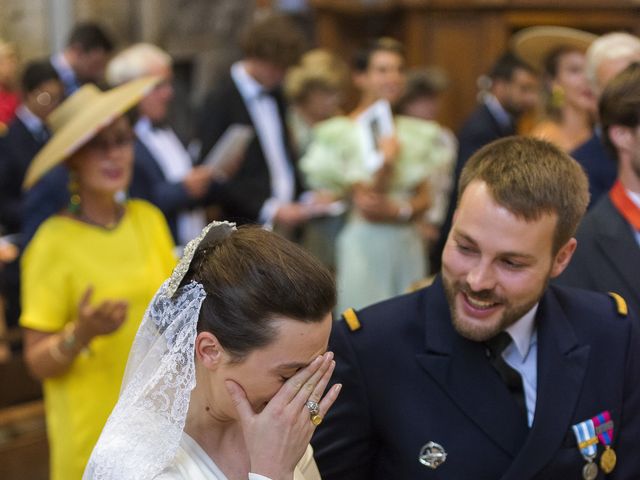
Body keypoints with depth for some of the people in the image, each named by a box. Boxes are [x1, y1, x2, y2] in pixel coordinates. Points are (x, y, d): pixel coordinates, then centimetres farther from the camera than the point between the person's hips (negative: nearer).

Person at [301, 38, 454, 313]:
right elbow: (364, 203, -9)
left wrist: (399, 210, -12)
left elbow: (425, 198, 8)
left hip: (409, 246, 4)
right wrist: (384, 164, -25)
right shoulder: (339, 133, -5)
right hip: (365, 246, -4)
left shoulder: (416, 133, 9)